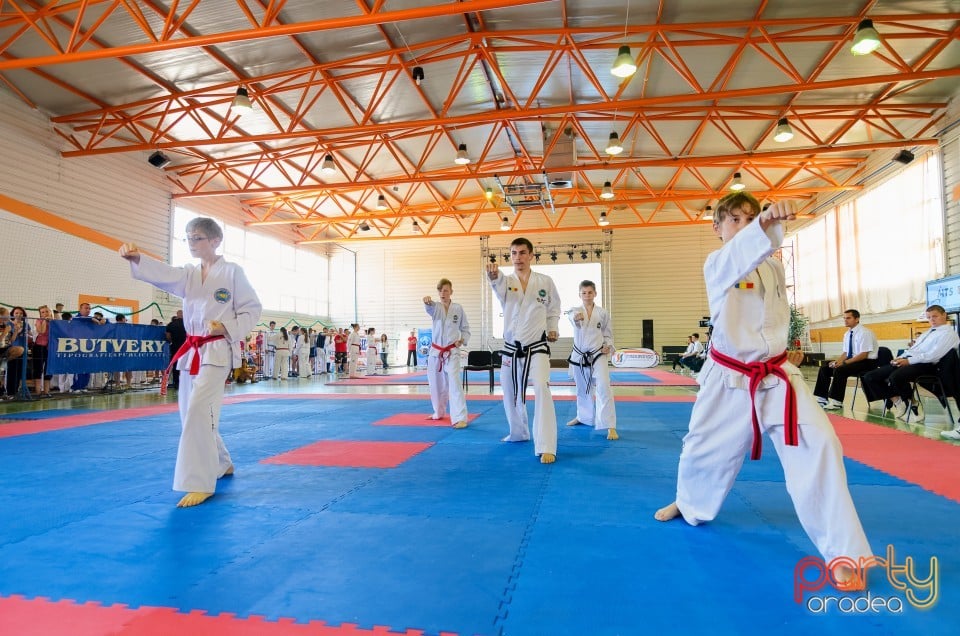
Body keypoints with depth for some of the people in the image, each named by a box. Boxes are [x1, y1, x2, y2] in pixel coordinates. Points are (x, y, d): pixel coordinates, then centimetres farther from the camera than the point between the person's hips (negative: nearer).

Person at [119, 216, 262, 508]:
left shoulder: (232, 271, -4)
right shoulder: (188, 274, 11)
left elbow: (252, 308, -4)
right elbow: (162, 273, -10)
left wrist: (228, 328, -19)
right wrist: (137, 259, -30)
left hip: (218, 350, -7)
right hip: (192, 351, 7)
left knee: (198, 410, -17)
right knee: (191, 413, 14)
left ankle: (200, 483, -8)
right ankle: (221, 464, 35)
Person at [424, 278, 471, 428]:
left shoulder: (458, 309, 0)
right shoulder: (436, 307, 1)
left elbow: (466, 328, 8)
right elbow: (430, 308, -25)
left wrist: (463, 340, -12)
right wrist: (427, 302, -49)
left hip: (452, 352, -3)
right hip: (436, 351, 3)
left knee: (454, 382, -17)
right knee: (436, 384, 14)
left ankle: (460, 418, -19)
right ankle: (439, 412, 36)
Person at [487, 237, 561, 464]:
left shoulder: (545, 281, -2)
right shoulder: (506, 281, -3)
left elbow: (554, 307, 15)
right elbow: (499, 285, -30)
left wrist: (552, 329, 1)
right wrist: (494, 276, -53)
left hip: (537, 347, -2)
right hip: (511, 348, 3)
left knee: (542, 391, -20)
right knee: (510, 394, 15)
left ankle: (546, 447, -16)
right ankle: (519, 433, 40)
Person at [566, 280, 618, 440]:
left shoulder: (603, 313, -1)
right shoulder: (576, 311, -3)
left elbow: (608, 333, 9)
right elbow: (572, 316, -29)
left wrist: (608, 346, -11)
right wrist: (577, 317, -54)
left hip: (598, 355, -2)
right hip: (579, 356, 2)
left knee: (604, 388, -17)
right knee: (582, 389, 17)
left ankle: (610, 427, -14)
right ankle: (583, 416, 41)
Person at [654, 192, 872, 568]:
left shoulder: (773, 267, 6)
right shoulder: (717, 264, -10)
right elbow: (740, 255, -36)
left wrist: (784, 347, 9)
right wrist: (767, 224, -54)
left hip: (777, 375, 3)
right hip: (729, 378, -2)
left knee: (817, 446, -15)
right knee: (705, 448, 12)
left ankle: (843, 551, -1)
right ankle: (689, 503, 45)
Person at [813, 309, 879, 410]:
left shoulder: (864, 333, -15)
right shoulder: (847, 334, 10)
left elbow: (864, 355, -21)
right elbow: (845, 353, 13)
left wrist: (845, 362, -26)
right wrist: (836, 361, -7)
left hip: (866, 362, -9)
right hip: (852, 361, 9)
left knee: (840, 369, -32)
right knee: (824, 369, -5)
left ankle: (837, 402, -26)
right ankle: (822, 398, -6)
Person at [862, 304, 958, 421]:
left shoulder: (948, 333, 2)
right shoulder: (926, 333, 29)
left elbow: (934, 355, -13)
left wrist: (909, 361, -17)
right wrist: (900, 358, 4)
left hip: (925, 365, -8)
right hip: (907, 361, 8)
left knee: (896, 376, -39)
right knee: (870, 377, -10)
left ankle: (913, 405, -13)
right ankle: (896, 401, -2)